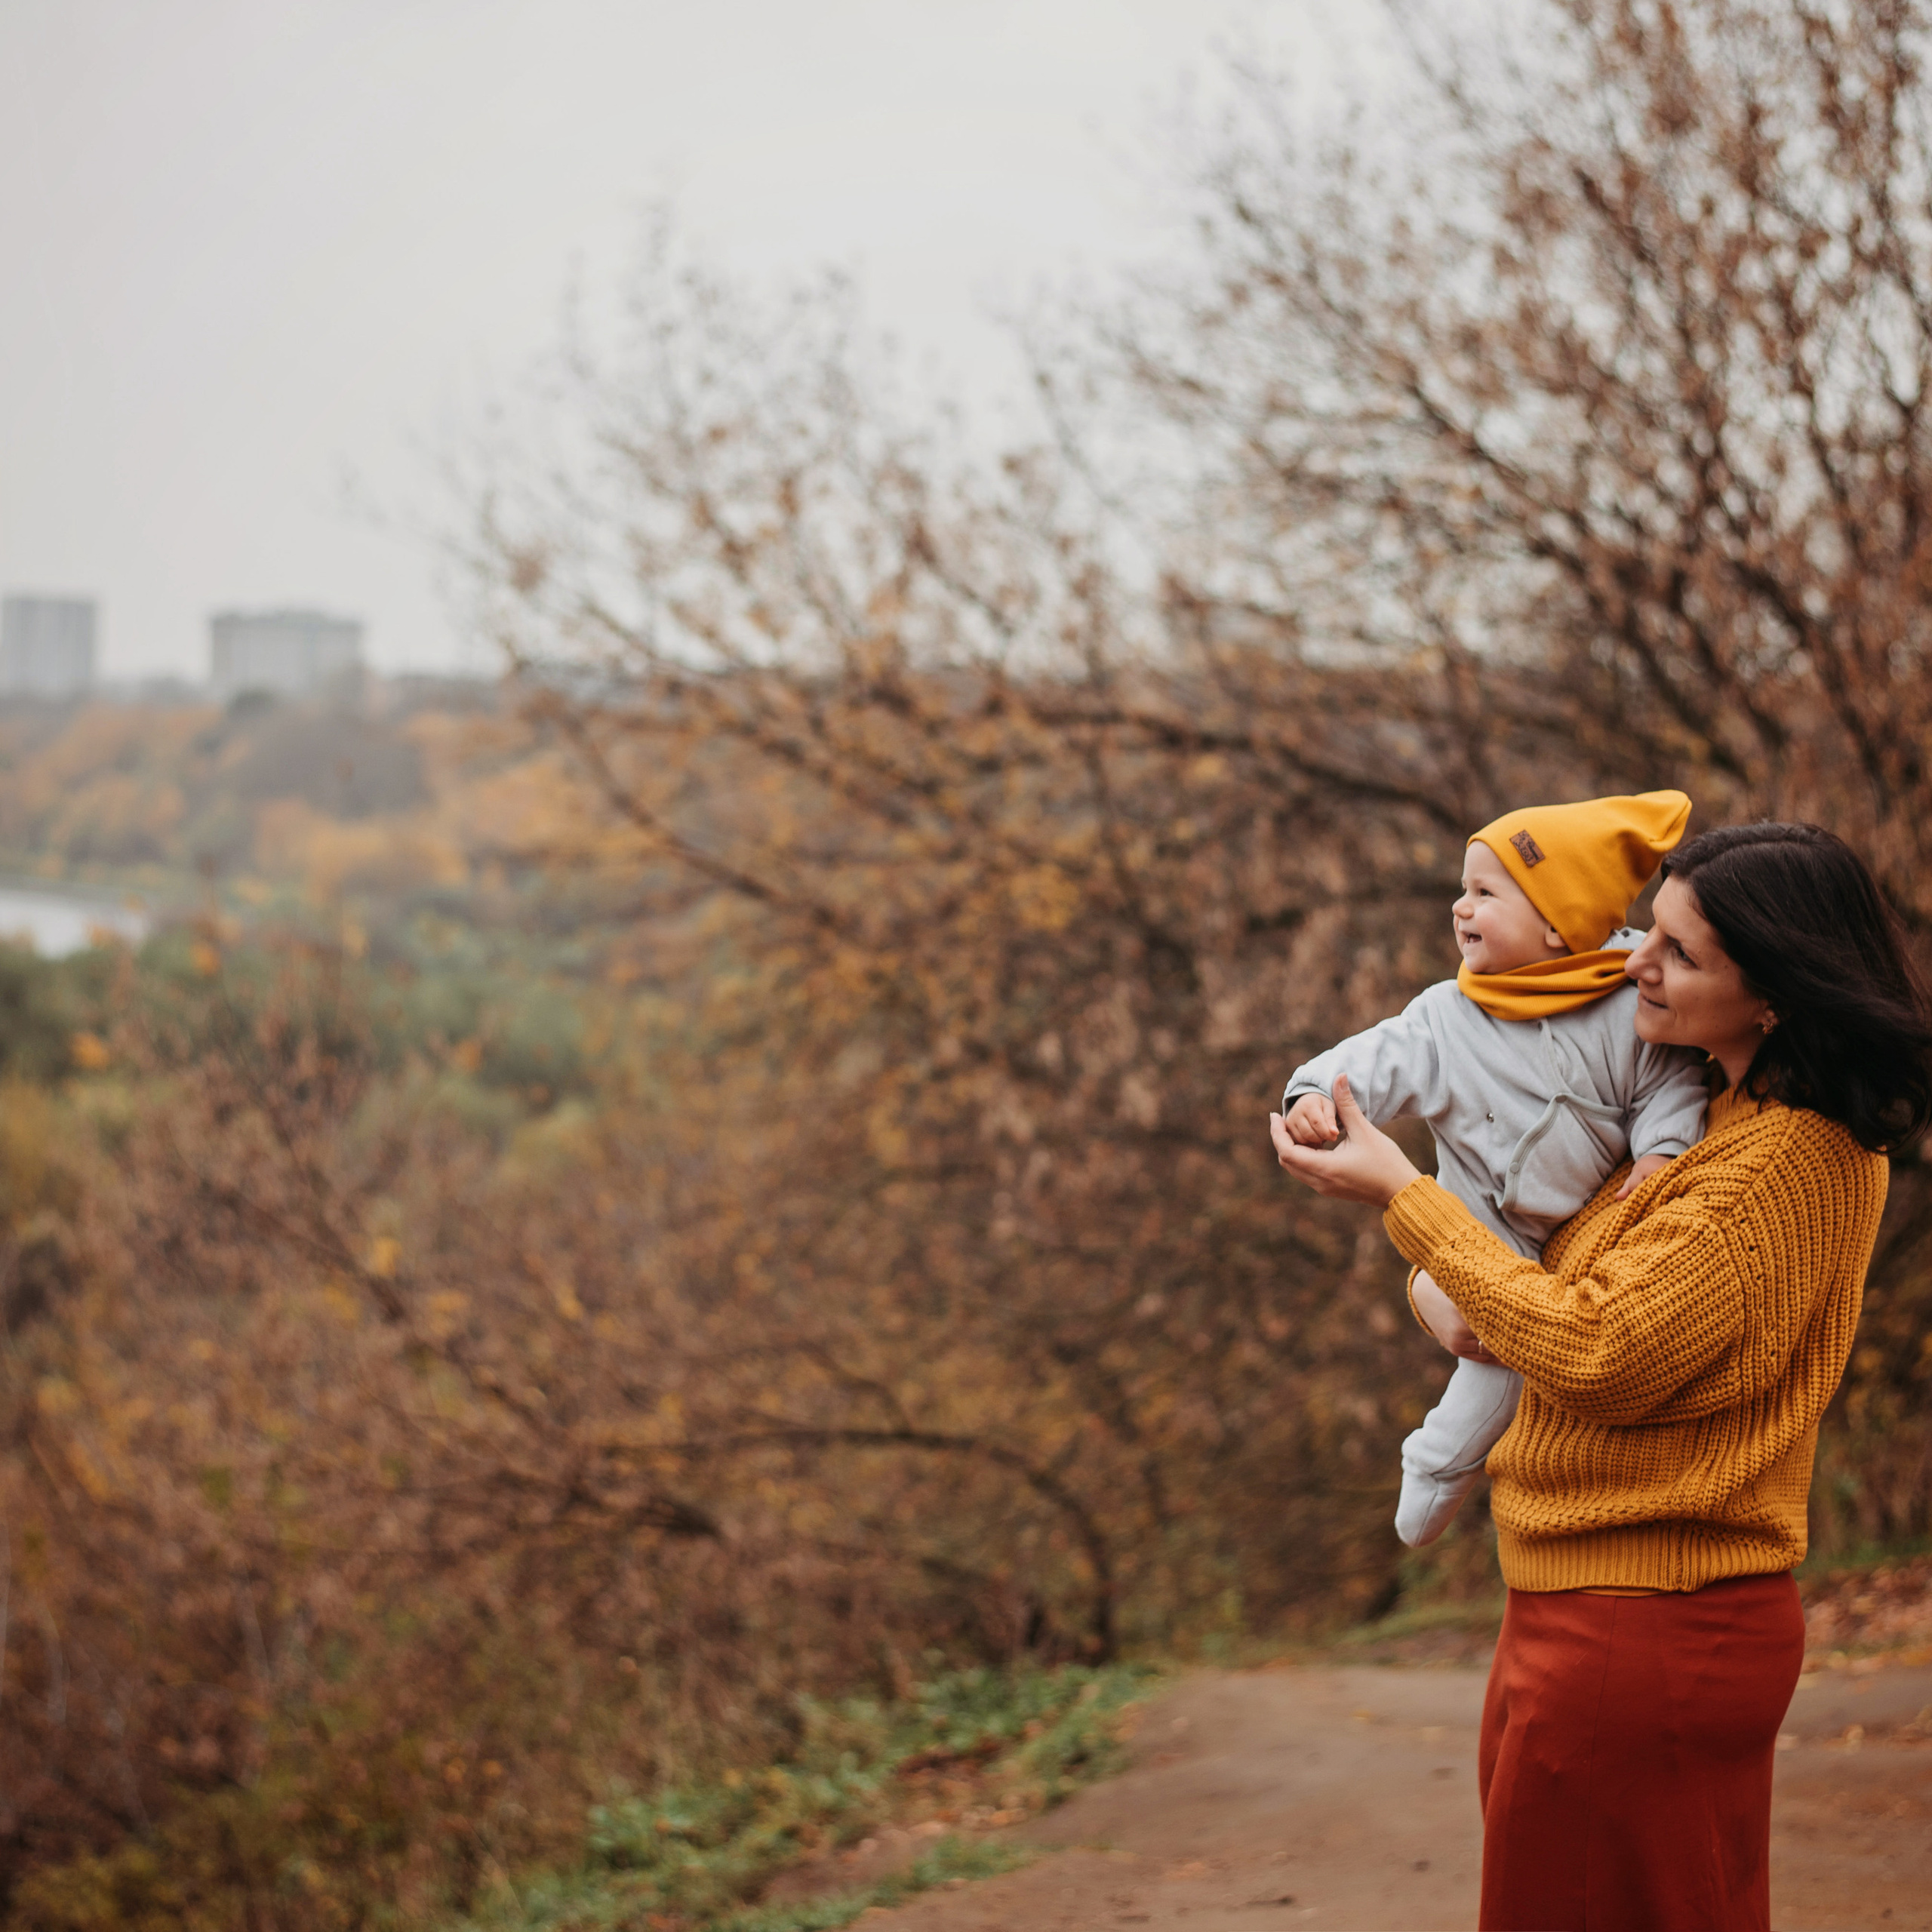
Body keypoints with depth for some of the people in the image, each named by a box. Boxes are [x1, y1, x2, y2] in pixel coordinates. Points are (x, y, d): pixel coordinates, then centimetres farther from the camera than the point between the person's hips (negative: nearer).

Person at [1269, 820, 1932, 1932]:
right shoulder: (1730, 1114, 10)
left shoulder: (1790, 1162, -20)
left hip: (1642, 1647, -10)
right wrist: (1448, 1283, 0)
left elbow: (1595, 1354, -24)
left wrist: (1402, 1195, -16)